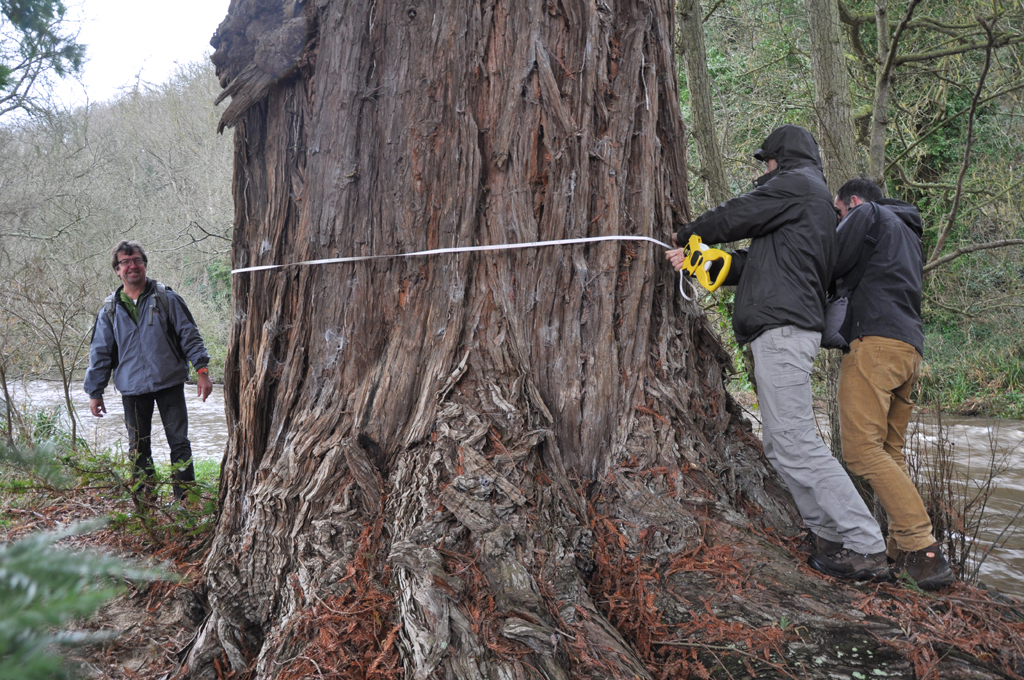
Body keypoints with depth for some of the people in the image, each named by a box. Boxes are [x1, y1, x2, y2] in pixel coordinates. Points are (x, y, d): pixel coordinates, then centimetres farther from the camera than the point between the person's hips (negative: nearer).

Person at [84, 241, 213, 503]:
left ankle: (186, 499, 9)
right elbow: (100, 353, 11)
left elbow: (190, 335, 2)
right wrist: (95, 392, 10)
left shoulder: (166, 298, 0)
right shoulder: (110, 309, 6)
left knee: (179, 442, 0)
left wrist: (202, 371, -5)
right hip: (132, 388, 2)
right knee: (138, 447, 9)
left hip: (169, 384, -2)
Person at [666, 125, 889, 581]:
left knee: (795, 442, -13)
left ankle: (865, 548, -12)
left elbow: (732, 218, -3)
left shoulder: (796, 183, -1)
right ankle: (827, 533, 13)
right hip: (781, 332, 10)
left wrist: (687, 233, 16)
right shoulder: (816, 202, 29)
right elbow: (752, 264, 25)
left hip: (782, 328, -10)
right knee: (780, 442, 11)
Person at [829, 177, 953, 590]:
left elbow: (830, 268, 2)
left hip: (876, 343, -9)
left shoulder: (867, 214, 7)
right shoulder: (908, 233, 33)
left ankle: (924, 550, -21)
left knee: (862, 448, -15)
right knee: (890, 453, 11)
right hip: (910, 350, 10)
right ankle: (904, 552, 6)